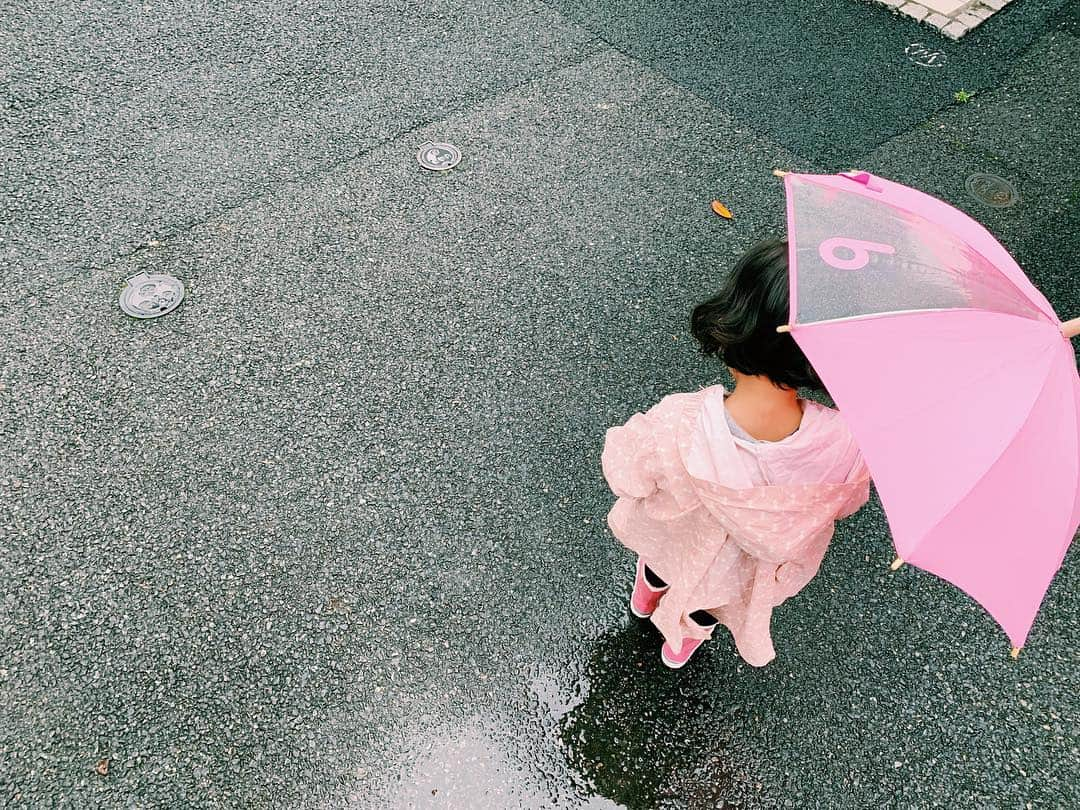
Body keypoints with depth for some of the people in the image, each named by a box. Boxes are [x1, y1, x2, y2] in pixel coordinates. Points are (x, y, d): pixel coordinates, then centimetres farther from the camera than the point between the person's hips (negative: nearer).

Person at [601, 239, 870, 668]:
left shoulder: (673, 427, -45)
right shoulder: (846, 445, -40)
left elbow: (625, 477, -23)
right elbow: (846, 504, -16)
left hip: (676, 542, -1)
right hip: (764, 566, 1)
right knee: (711, 604, 38)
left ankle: (648, 596, 74)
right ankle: (685, 641, 70)